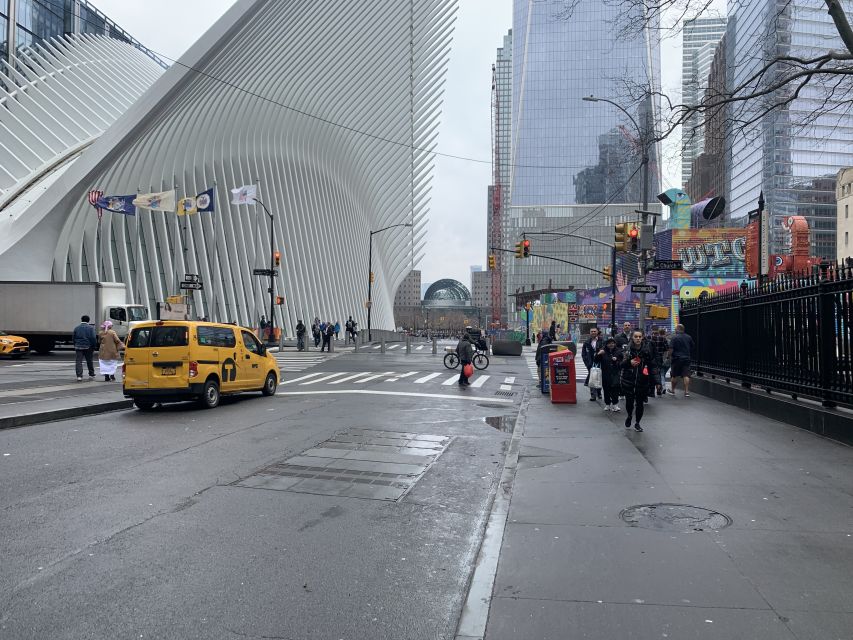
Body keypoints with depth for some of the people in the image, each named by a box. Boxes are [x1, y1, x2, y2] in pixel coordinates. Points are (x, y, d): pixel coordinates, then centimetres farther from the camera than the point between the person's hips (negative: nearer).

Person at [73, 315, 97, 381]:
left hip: (78, 347, 1)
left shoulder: (76, 328, 6)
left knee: (78, 362, -2)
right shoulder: (91, 328, -3)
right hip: (88, 347, -1)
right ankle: (91, 375, 22)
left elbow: (73, 337, 10)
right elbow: (93, 338, -9)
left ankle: (79, 376, -13)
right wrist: (94, 346, 0)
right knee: (89, 361, 13)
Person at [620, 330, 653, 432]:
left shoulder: (646, 350, 0)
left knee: (640, 402, 5)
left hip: (642, 380, 1)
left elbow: (650, 365, 8)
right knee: (629, 401, 2)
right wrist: (629, 362, -18)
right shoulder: (627, 349, -4)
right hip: (628, 380, -1)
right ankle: (629, 416, 35)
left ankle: (637, 423, 24)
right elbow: (621, 365, -1)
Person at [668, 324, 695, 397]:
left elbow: (671, 349, -14)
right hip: (687, 359, 3)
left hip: (677, 358, -3)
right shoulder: (689, 337, 6)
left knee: (674, 376, 8)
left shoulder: (675, 337, -9)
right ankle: (687, 391, -5)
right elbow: (692, 349, 15)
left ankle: (672, 390, 19)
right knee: (686, 375, 0)